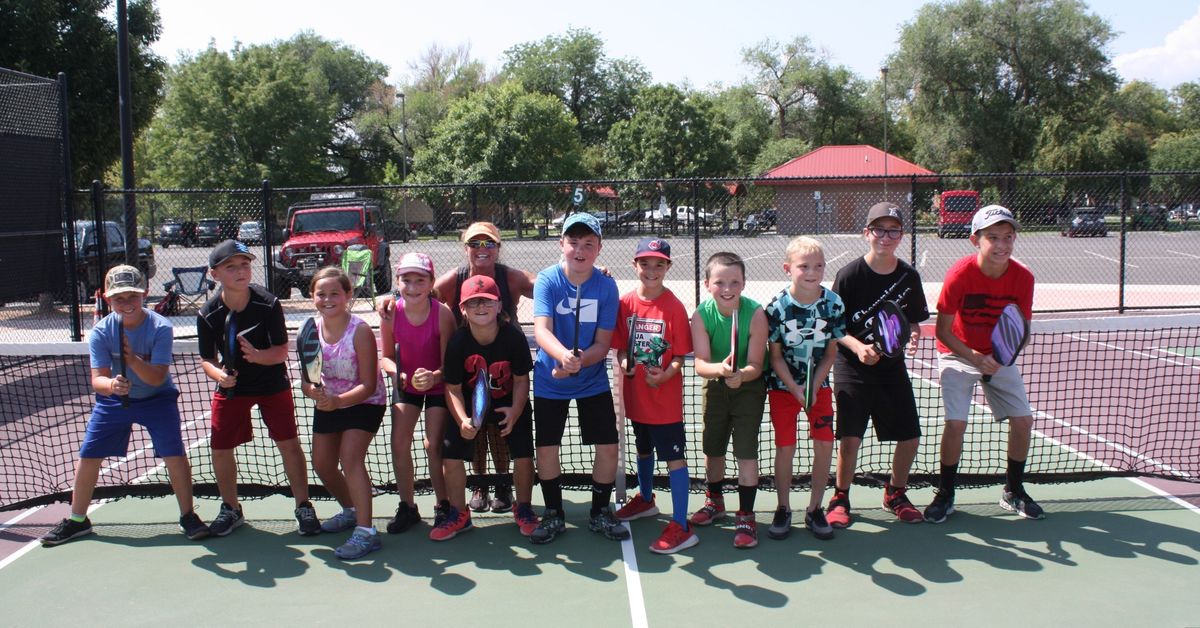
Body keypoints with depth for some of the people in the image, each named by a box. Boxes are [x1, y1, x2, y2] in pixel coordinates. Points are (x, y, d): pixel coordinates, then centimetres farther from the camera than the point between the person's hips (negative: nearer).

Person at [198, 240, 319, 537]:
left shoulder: (268, 304, -21)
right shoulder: (207, 314, -15)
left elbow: (281, 351, -17)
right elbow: (206, 358, -7)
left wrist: (257, 355, -38)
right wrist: (218, 374, -29)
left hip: (272, 382, -2)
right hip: (232, 386, 2)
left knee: (289, 444, -5)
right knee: (220, 448, 2)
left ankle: (303, 506, 12)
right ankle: (231, 508, 25)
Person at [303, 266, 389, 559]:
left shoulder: (360, 331, -24)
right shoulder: (311, 329, -9)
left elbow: (368, 385, -24)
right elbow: (307, 381, -8)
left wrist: (338, 400, -39)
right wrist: (314, 391, -31)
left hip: (364, 402, -7)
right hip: (328, 403, 7)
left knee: (350, 457, -23)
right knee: (322, 464, 12)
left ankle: (366, 532, -21)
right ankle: (351, 511, 38)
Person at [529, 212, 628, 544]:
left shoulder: (606, 286, -10)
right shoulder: (547, 280, -13)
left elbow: (602, 343, -10)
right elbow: (541, 330, -26)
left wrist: (578, 362, -29)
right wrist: (564, 356, -46)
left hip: (593, 381, 1)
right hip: (549, 381, -1)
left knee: (608, 447, -1)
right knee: (546, 448, 2)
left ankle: (600, 514, 20)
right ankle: (553, 515, 22)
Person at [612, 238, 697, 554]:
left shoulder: (674, 307, -13)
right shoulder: (626, 303, 0)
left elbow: (680, 355, -11)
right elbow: (620, 346, 4)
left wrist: (664, 375, -28)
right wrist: (625, 361, -17)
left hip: (665, 395, -5)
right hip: (636, 394, 6)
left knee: (674, 457, -3)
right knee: (643, 449, 25)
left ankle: (681, 526, 2)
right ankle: (645, 499, 48)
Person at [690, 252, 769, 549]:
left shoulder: (755, 314, -25)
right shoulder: (702, 314, -20)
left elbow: (755, 365, -25)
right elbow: (701, 364, -26)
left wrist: (740, 375, -46)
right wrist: (720, 368, -48)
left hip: (749, 387, -3)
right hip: (716, 386, 3)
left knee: (746, 451, -7)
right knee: (712, 448, 15)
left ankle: (746, 516, 6)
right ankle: (715, 501, 38)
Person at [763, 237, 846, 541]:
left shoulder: (834, 303, -9)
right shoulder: (777, 306, -15)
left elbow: (830, 353, -1)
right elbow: (776, 356, -8)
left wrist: (813, 387, -12)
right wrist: (794, 388, -19)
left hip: (818, 384, 2)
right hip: (783, 385, -2)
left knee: (825, 445, -4)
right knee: (785, 447, -2)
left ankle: (814, 510, 13)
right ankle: (783, 510, 16)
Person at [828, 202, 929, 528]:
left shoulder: (909, 276, 1)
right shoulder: (850, 274, -10)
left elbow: (913, 320, 12)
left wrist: (913, 336, -10)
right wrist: (858, 347, -23)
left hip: (892, 367, 4)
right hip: (852, 368, -4)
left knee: (910, 437, 5)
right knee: (850, 438, -9)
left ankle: (895, 494, 30)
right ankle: (840, 498, 14)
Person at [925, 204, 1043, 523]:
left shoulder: (1023, 277, -15)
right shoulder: (960, 274, -24)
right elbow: (943, 330, -17)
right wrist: (974, 358, -27)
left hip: (1000, 357, 4)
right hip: (958, 354, -4)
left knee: (1023, 420, -1)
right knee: (956, 423, -15)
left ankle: (1013, 492, 22)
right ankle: (945, 495, 4)